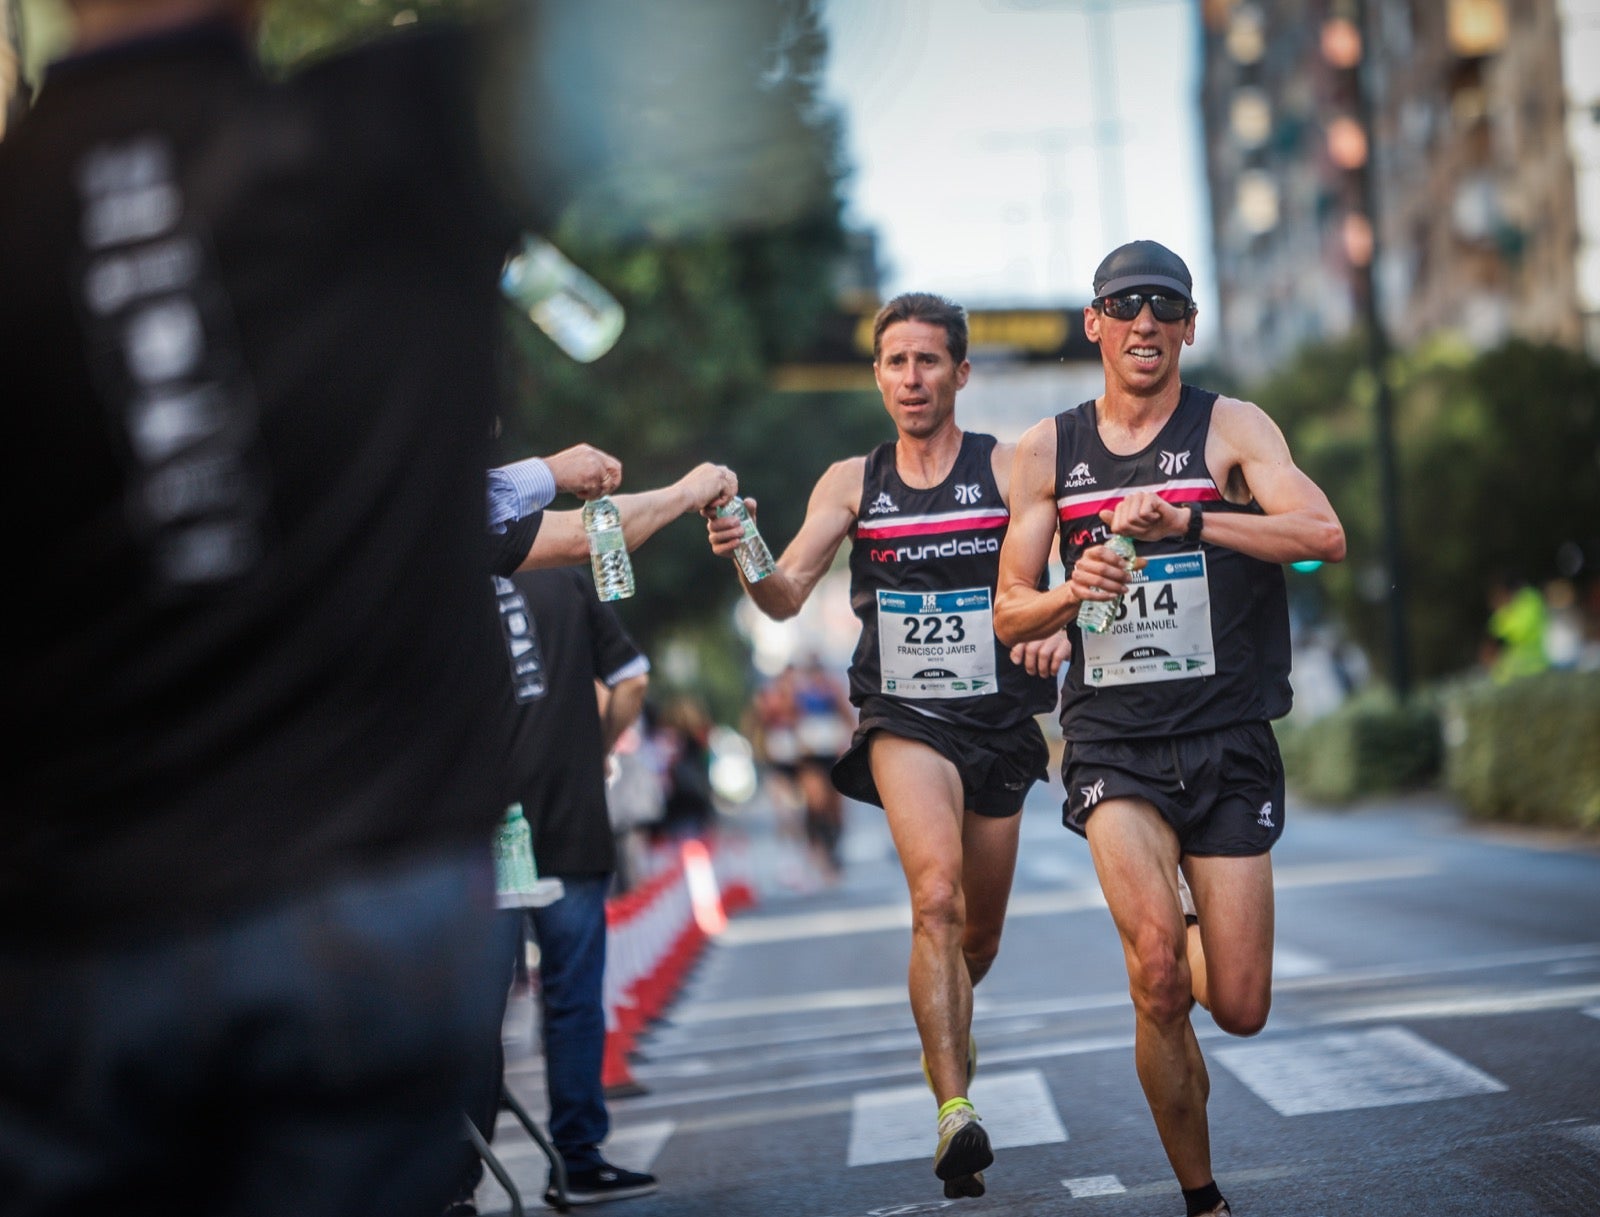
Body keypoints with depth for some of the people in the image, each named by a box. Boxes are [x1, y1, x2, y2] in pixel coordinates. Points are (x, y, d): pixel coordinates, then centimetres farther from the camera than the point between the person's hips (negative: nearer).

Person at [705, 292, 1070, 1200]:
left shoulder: (1008, 468, -3)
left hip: (1000, 720, 1)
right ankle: (957, 1111, -28)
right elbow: (786, 598, -5)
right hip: (904, 717, -1)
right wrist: (746, 559, -27)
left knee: (981, 935, 14)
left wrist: (1058, 631, -31)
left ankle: (945, 1043, 46)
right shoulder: (852, 483, 3)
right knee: (935, 896, -26)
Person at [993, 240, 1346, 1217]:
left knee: (1239, 1010, 1)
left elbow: (1326, 536, -17)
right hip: (1113, 743, 0)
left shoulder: (1231, 429, 0)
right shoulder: (1048, 450, 8)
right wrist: (1071, 593, -12)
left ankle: (1193, 963, 39)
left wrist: (1188, 520, -30)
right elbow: (1010, 613, 11)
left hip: (1228, 743, 0)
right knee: (1157, 967, -21)